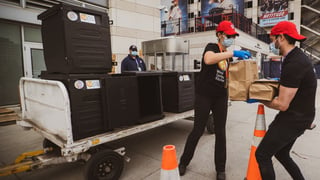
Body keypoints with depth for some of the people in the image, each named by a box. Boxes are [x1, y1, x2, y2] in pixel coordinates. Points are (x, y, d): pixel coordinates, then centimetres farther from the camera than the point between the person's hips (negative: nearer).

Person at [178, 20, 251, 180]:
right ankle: (184, 162, 23)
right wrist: (233, 53, -33)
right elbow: (208, 60, -31)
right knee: (198, 130, 2)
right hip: (204, 95, -6)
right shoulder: (211, 47, -6)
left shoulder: (228, 55, 15)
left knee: (220, 132, 8)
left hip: (221, 97, 6)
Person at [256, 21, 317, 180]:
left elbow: (282, 105, -24)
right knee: (281, 153, 23)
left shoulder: (293, 64, -26)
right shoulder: (297, 56, 6)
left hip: (293, 119, -10)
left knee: (262, 155, -1)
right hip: (298, 116, 10)